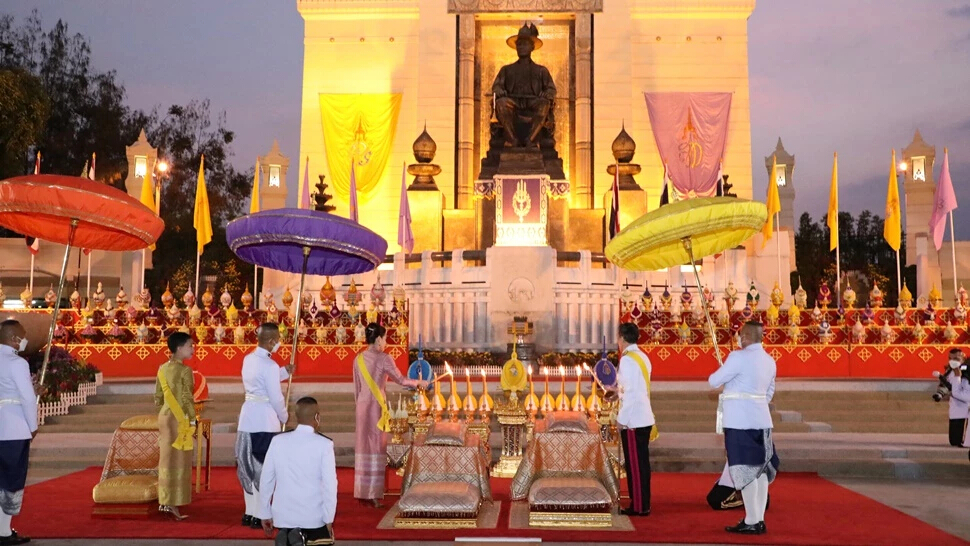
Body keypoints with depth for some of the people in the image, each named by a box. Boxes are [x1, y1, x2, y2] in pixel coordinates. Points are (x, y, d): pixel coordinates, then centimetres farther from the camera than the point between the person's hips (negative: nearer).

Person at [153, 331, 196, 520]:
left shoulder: (162, 369, 8)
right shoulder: (185, 370, -13)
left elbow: (158, 398, 10)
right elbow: (187, 398, -15)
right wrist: (193, 420, -10)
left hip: (164, 415, 7)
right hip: (179, 418, -7)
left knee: (166, 458, 13)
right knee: (178, 460, -1)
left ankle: (164, 501, 20)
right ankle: (172, 504, 2)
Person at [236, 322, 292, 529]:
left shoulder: (248, 359, 9)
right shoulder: (269, 365, -16)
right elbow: (275, 397, -14)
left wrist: (285, 372, 26)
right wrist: (284, 417, 3)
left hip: (247, 418, 8)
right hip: (265, 421, -8)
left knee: (249, 466, 14)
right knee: (264, 467, 1)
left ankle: (250, 512, 22)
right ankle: (260, 515, 6)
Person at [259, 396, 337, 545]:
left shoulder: (277, 441, -2)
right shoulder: (324, 444, -11)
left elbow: (266, 479, 2)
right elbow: (330, 484, -13)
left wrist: (265, 513, 11)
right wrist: (329, 519, -4)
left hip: (283, 514, 3)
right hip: (313, 515, -3)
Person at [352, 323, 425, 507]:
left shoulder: (359, 359, 5)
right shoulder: (384, 358, -11)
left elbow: (357, 387, 11)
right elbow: (400, 380, -3)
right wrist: (418, 382, 13)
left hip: (362, 404, 6)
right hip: (377, 405, -5)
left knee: (364, 443, 12)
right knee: (376, 445, 1)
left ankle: (363, 492, 18)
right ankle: (374, 494, 3)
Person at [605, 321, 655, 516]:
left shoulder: (627, 359, -15)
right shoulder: (642, 357, 12)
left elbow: (631, 392, -19)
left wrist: (622, 419, -14)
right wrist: (618, 392, 24)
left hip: (632, 420, -9)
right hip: (644, 418, 9)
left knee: (635, 464, -2)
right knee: (641, 462, 13)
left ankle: (638, 506, 4)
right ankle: (643, 504, 20)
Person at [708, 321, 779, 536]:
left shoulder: (739, 357, -15)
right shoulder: (769, 360, 12)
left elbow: (714, 381, -10)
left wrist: (715, 374, 11)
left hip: (740, 421, -8)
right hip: (761, 419, 8)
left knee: (745, 470, -4)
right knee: (760, 469, 10)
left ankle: (751, 522, -1)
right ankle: (759, 520, 15)